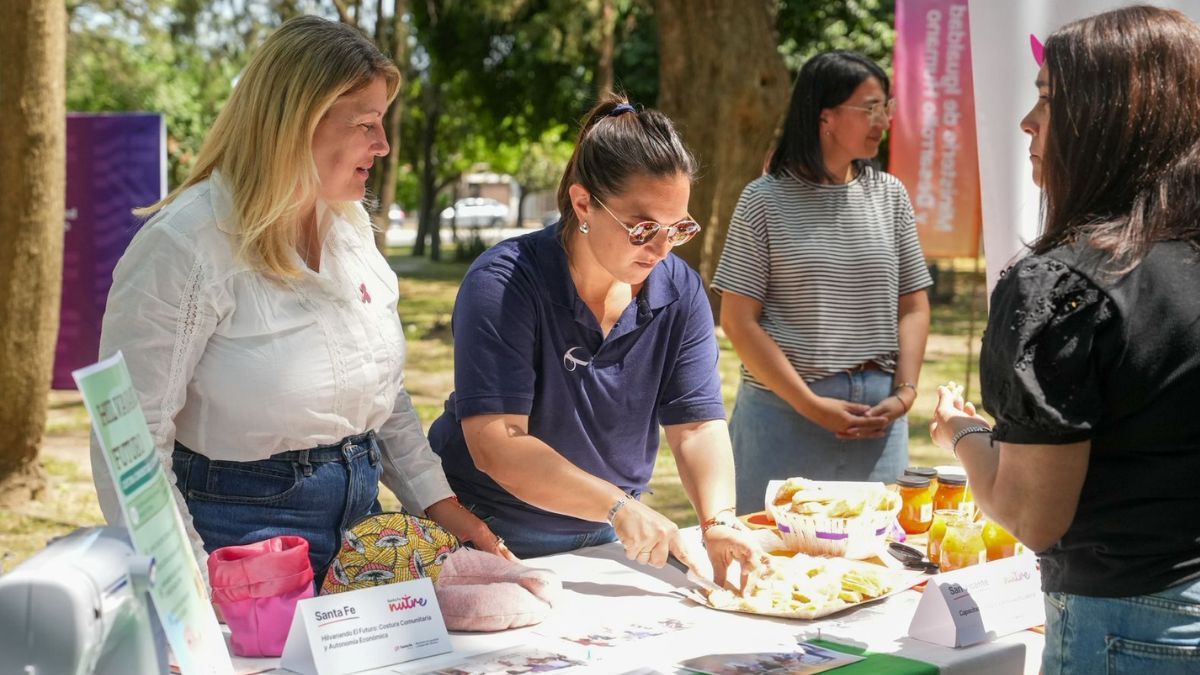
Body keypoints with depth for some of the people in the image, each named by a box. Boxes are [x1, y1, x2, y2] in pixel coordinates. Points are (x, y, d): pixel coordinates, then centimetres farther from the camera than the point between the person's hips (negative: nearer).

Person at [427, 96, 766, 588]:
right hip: (494, 536, -4)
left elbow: (697, 425, -7)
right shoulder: (503, 284, -20)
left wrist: (719, 520, -25)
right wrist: (619, 507, -32)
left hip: (606, 541, 4)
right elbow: (495, 444, -26)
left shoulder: (680, 293, -3)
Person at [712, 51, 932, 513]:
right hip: (786, 409, -3)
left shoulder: (889, 196, 8)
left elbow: (913, 307, 11)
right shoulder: (767, 199, -3)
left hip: (877, 416, 3)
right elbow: (738, 321, -6)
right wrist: (811, 405, -11)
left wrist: (904, 394, -4)